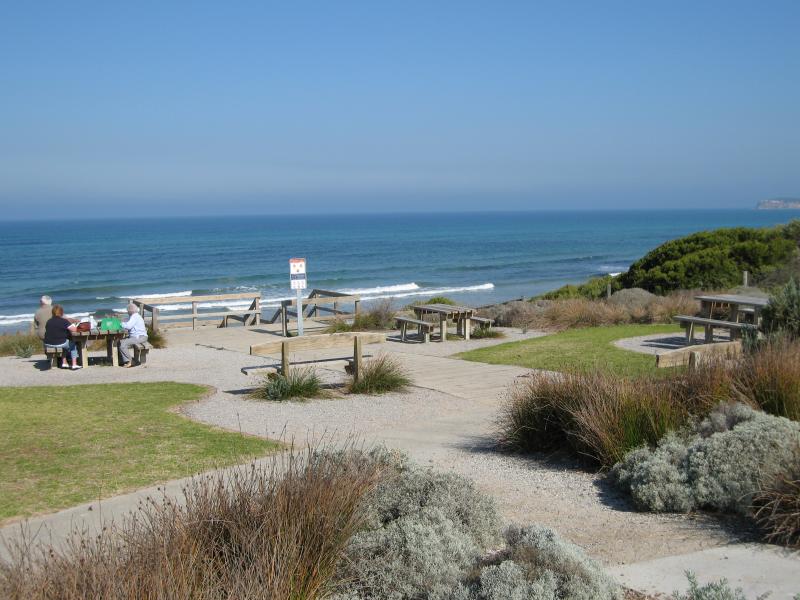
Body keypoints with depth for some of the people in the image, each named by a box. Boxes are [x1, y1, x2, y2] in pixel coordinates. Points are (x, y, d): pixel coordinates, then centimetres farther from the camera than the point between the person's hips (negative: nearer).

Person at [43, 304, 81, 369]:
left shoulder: (48, 321, 4)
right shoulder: (64, 321, -12)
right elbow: (74, 329, -13)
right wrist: (73, 325, 11)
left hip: (48, 345, 5)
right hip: (59, 344, -5)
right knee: (72, 344, 25)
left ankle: (64, 363, 33)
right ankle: (74, 365, 19)